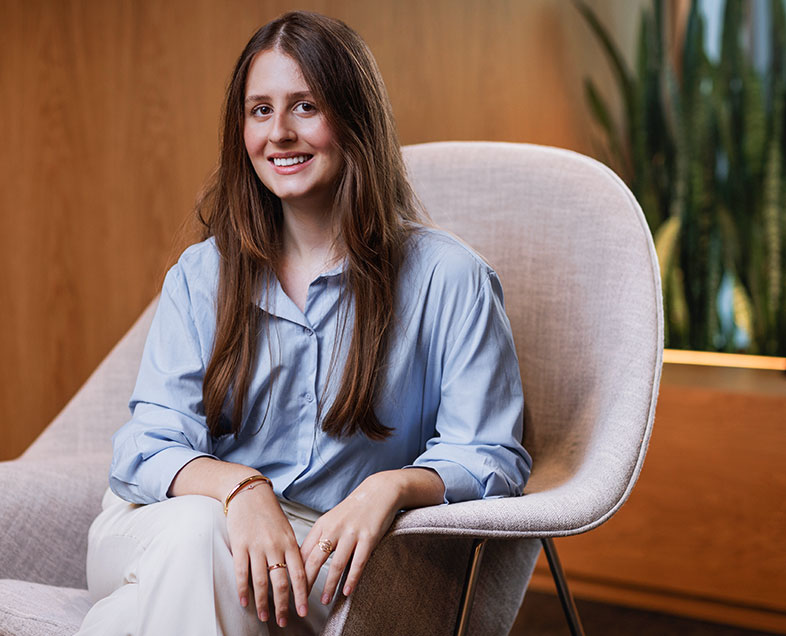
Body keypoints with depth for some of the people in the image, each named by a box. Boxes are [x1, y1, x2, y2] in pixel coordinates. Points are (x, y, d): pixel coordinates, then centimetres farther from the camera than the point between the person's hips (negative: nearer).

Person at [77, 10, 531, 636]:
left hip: (329, 559, -3)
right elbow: (149, 445, 0)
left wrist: (392, 485, -24)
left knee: (209, 554, -35)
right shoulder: (201, 275, 9)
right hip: (162, 531, 3)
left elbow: (491, 455, -1)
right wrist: (240, 487, -24)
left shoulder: (447, 278, 0)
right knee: (197, 531, -34)